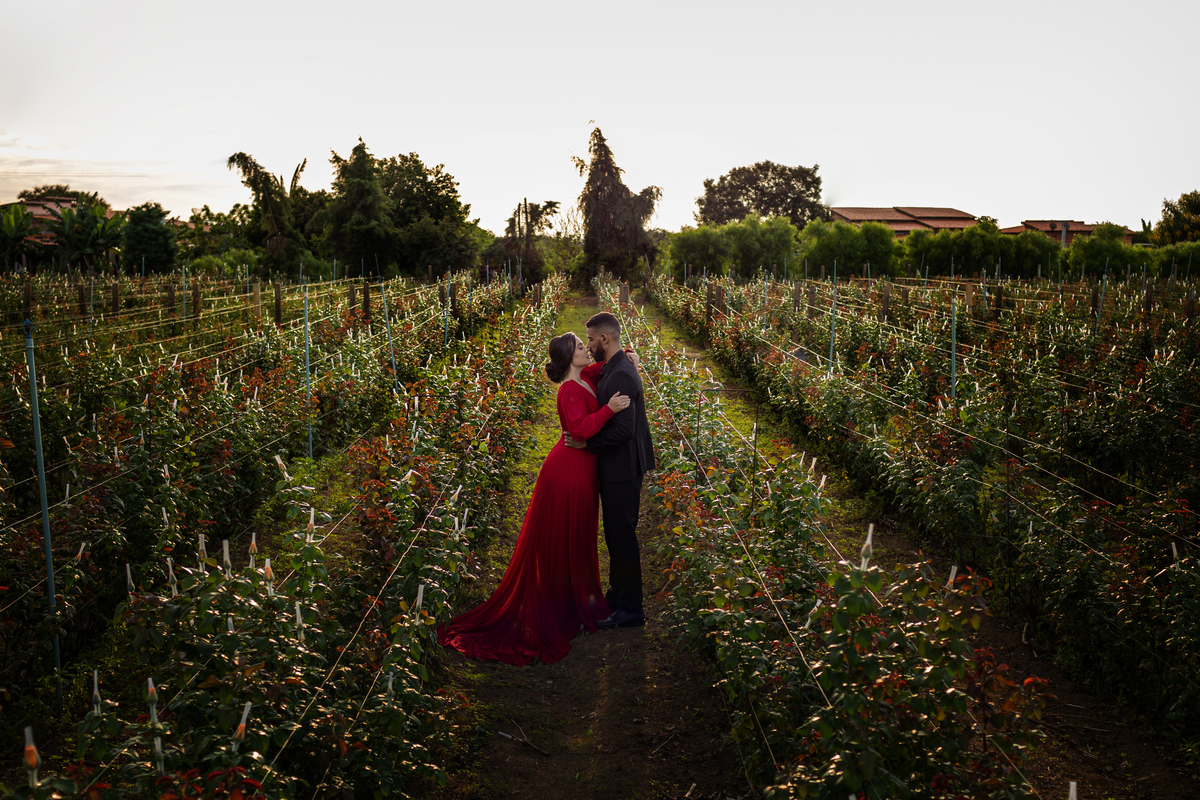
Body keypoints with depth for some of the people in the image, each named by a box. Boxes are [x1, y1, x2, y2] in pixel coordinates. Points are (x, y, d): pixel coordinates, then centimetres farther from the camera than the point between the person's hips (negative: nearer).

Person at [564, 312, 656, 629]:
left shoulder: (621, 376, -22)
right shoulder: (613, 369, 11)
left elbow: (623, 429, -28)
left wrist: (586, 443, -18)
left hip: (622, 471, -10)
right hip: (614, 469, 10)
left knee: (622, 535, -2)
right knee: (616, 534, 19)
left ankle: (631, 609, 8)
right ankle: (619, 594, 33)